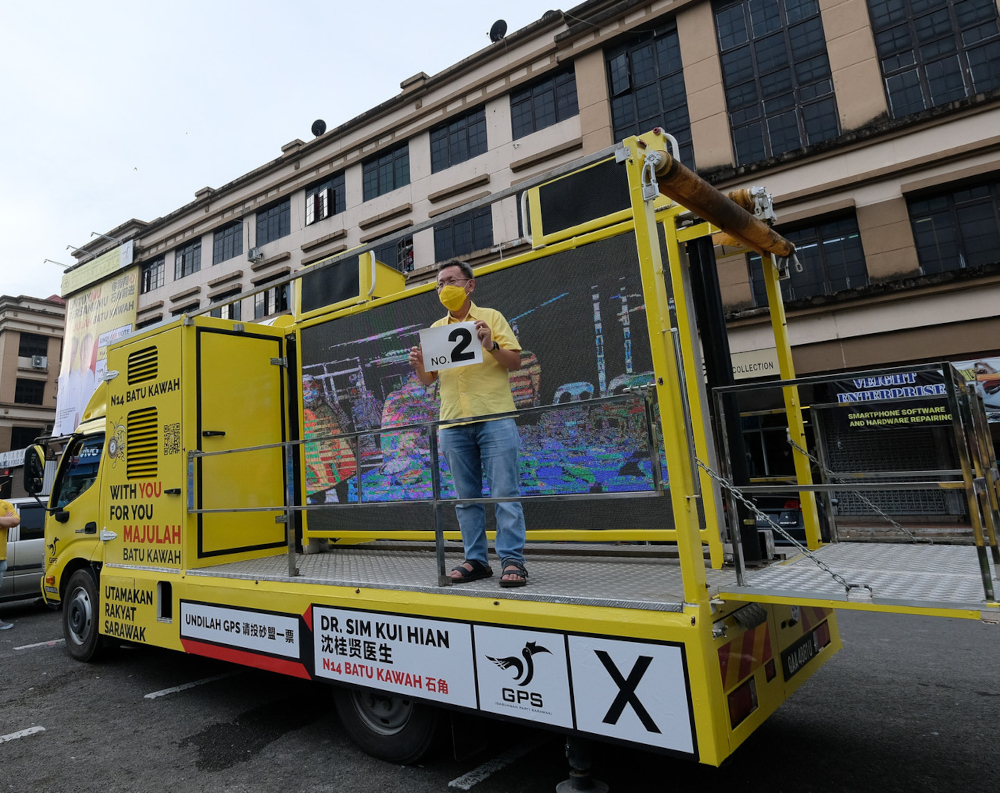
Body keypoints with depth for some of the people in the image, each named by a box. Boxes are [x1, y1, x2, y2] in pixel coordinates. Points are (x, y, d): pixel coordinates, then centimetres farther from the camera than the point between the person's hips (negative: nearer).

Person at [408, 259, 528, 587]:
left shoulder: (491, 317, 7)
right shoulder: (435, 330, 18)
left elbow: (516, 362, 2)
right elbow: (429, 380, 18)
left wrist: (491, 345, -15)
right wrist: (418, 366, -3)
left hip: (494, 418, -4)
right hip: (453, 423, 4)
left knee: (504, 493, -6)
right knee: (466, 496, 7)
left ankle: (512, 561, 0)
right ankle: (476, 560, 15)